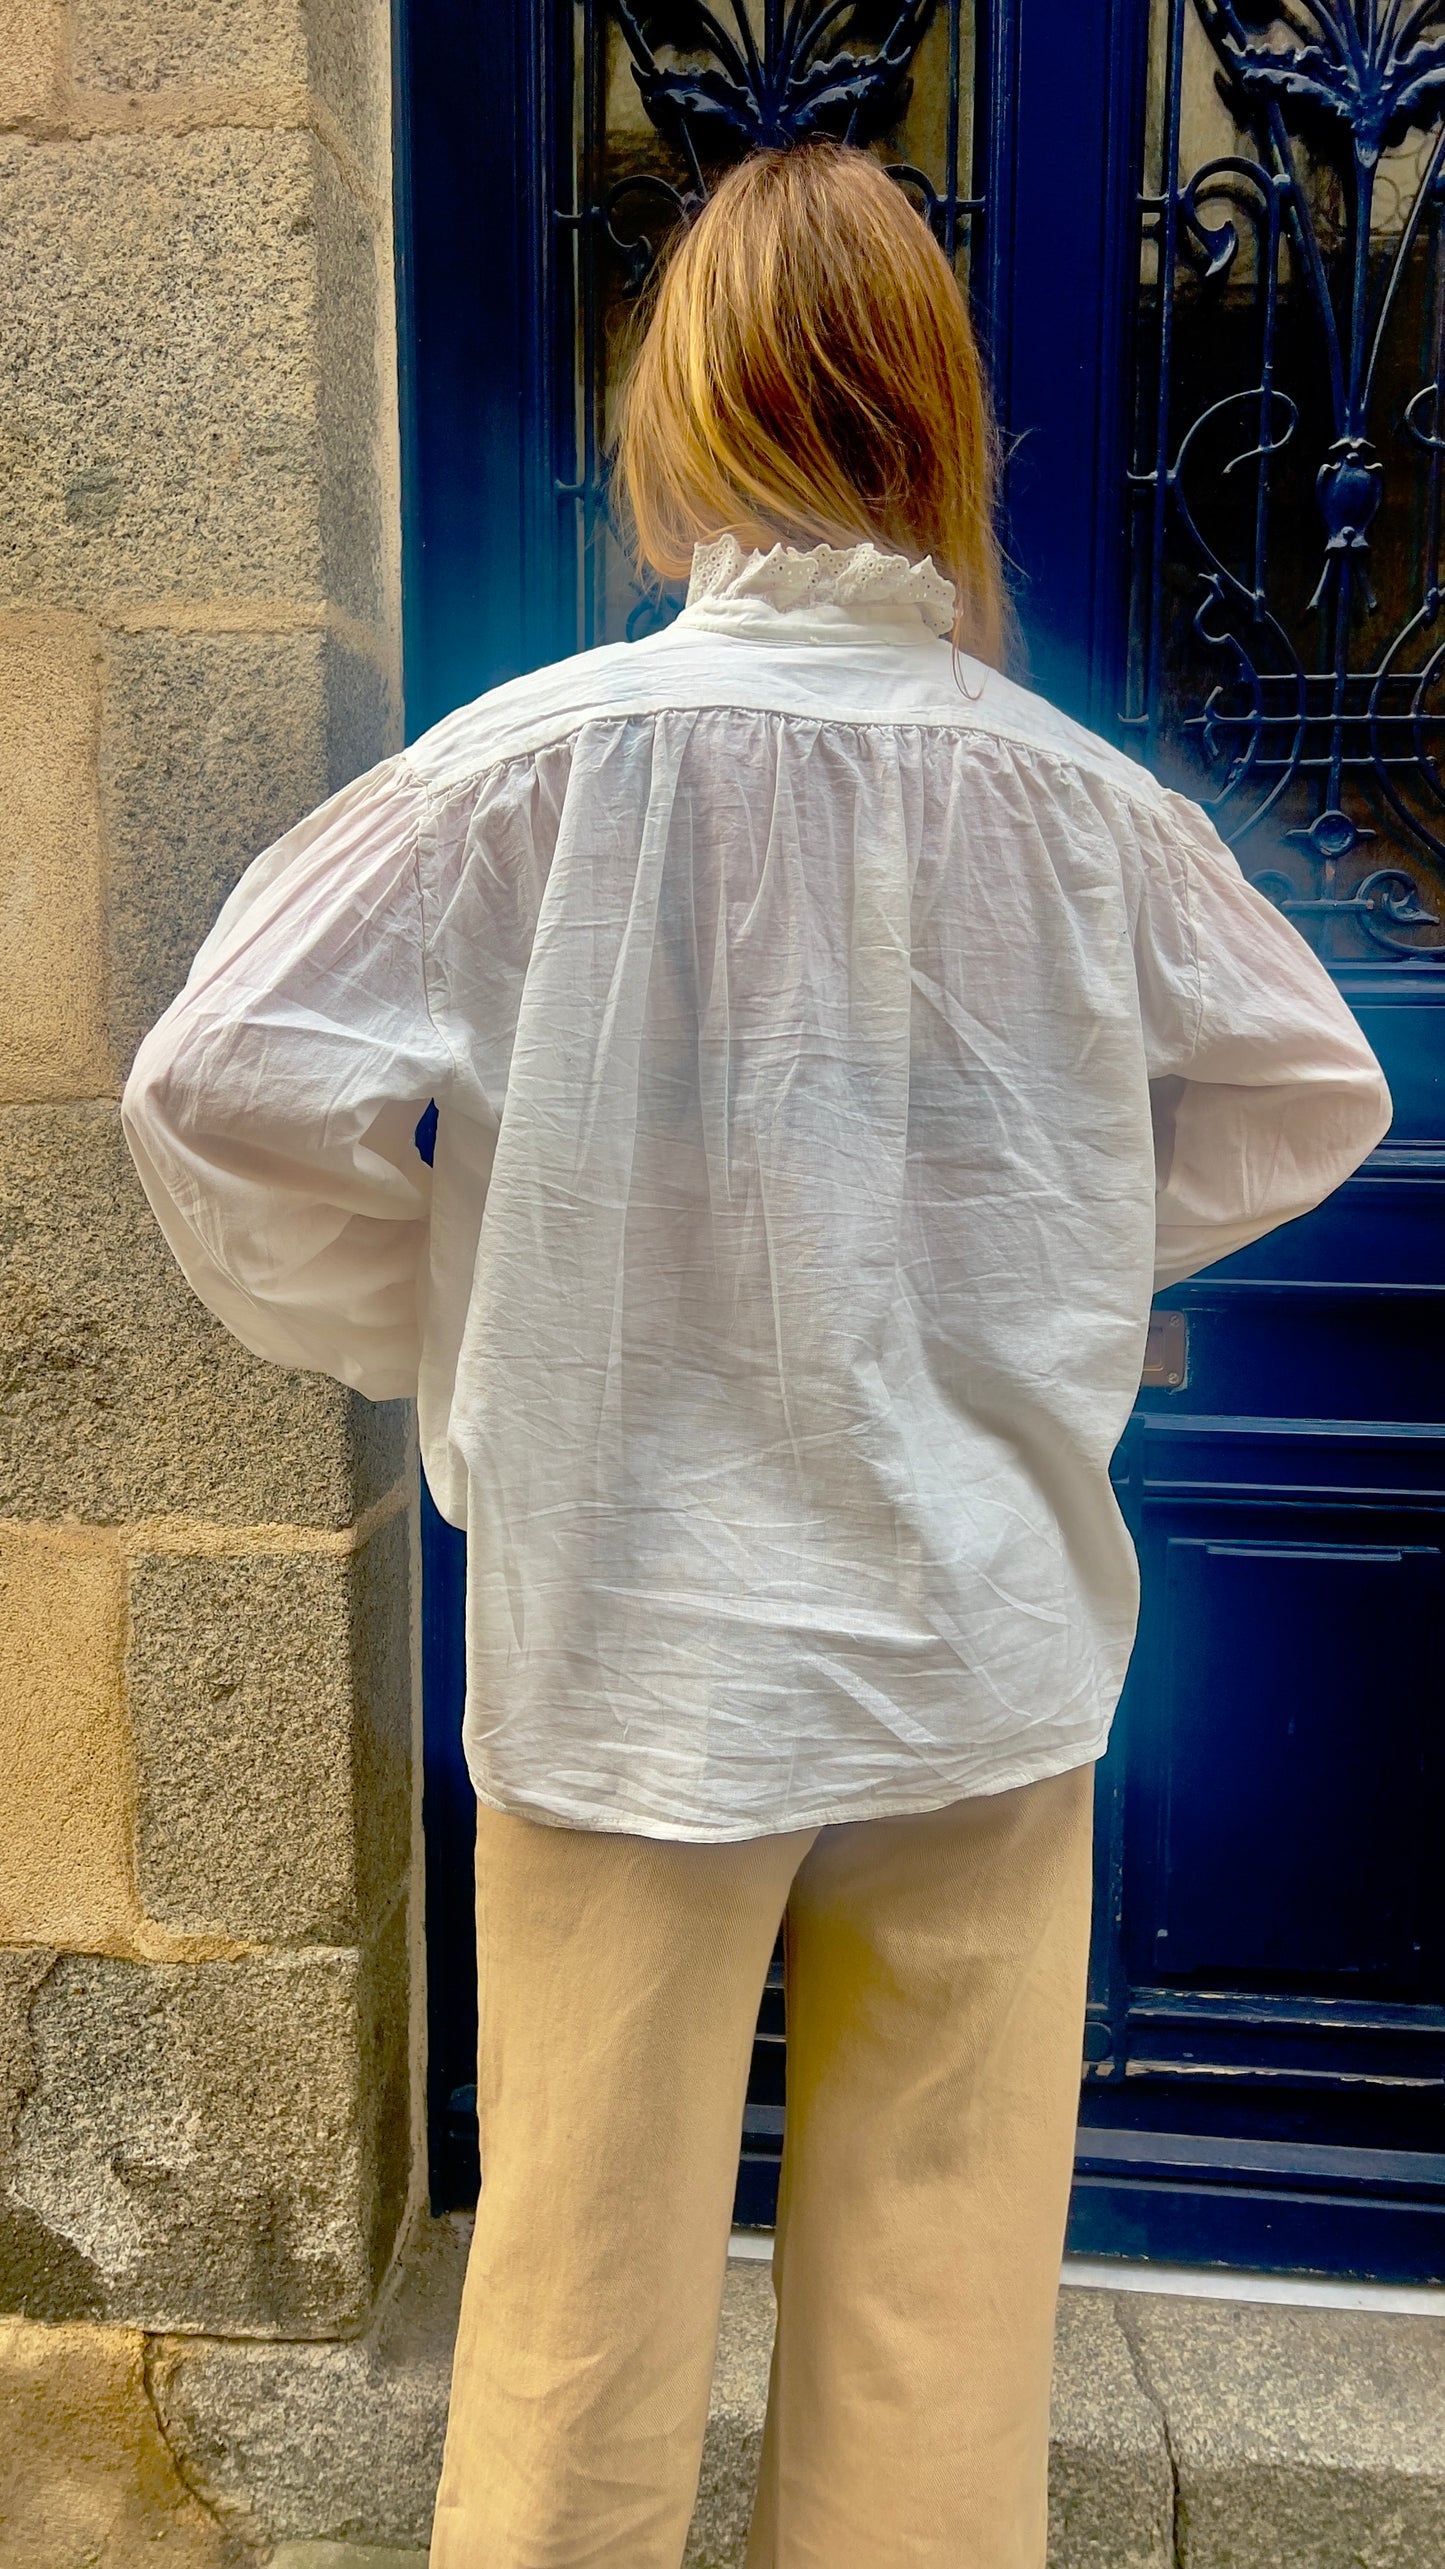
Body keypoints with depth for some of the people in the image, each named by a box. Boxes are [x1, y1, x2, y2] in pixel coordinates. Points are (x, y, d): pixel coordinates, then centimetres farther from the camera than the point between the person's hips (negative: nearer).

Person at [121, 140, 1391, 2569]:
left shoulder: (543, 758, -11)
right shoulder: (1081, 796, -2)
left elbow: (226, 1085, -13)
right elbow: (1310, 1091, 11)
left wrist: (426, 1335, 3)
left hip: (636, 1649, -2)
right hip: (990, 1645, 3)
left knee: (582, 2317, 18)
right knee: (939, 2324, 20)